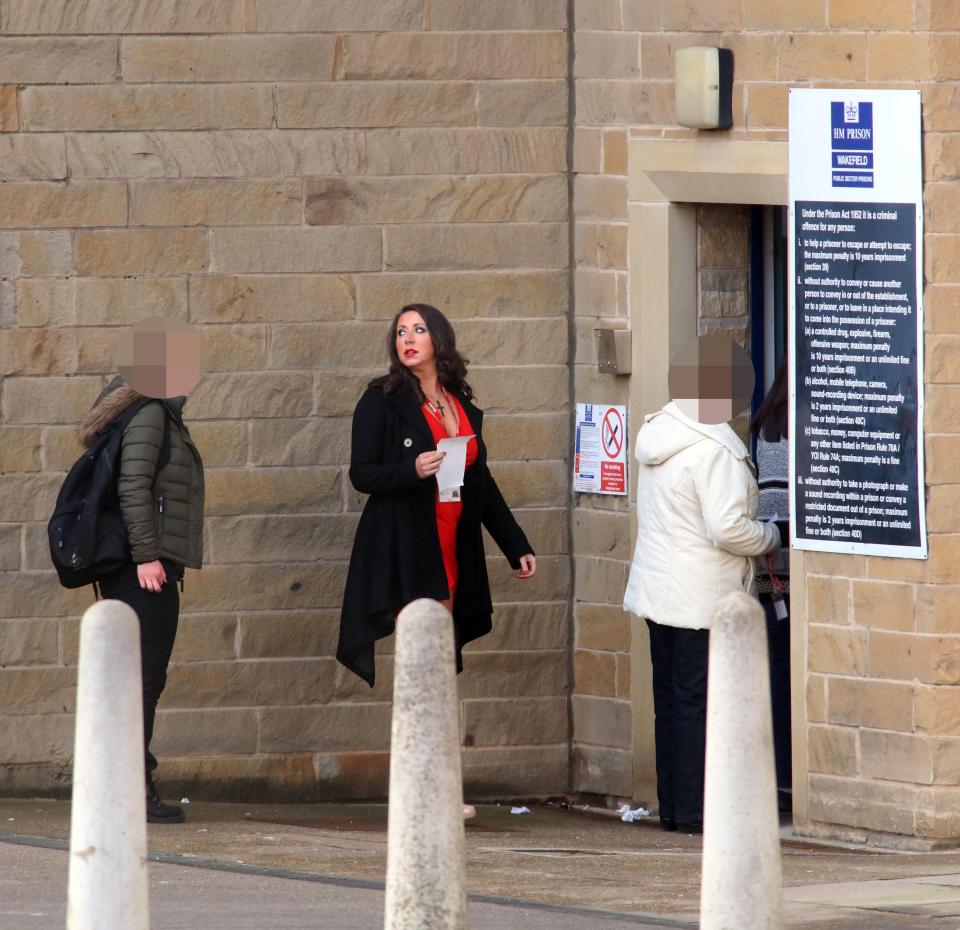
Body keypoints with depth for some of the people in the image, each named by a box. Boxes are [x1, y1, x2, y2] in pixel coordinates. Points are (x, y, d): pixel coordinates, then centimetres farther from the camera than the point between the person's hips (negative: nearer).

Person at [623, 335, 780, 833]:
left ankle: (672, 805, 17)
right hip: (701, 598, -9)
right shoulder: (713, 450, -19)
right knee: (697, 701, -5)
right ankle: (695, 808, -4)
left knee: (671, 699, 13)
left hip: (658, 588, 9)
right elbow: (727, 528, -24)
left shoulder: (658, 436, 11)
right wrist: (770, 536, -4)